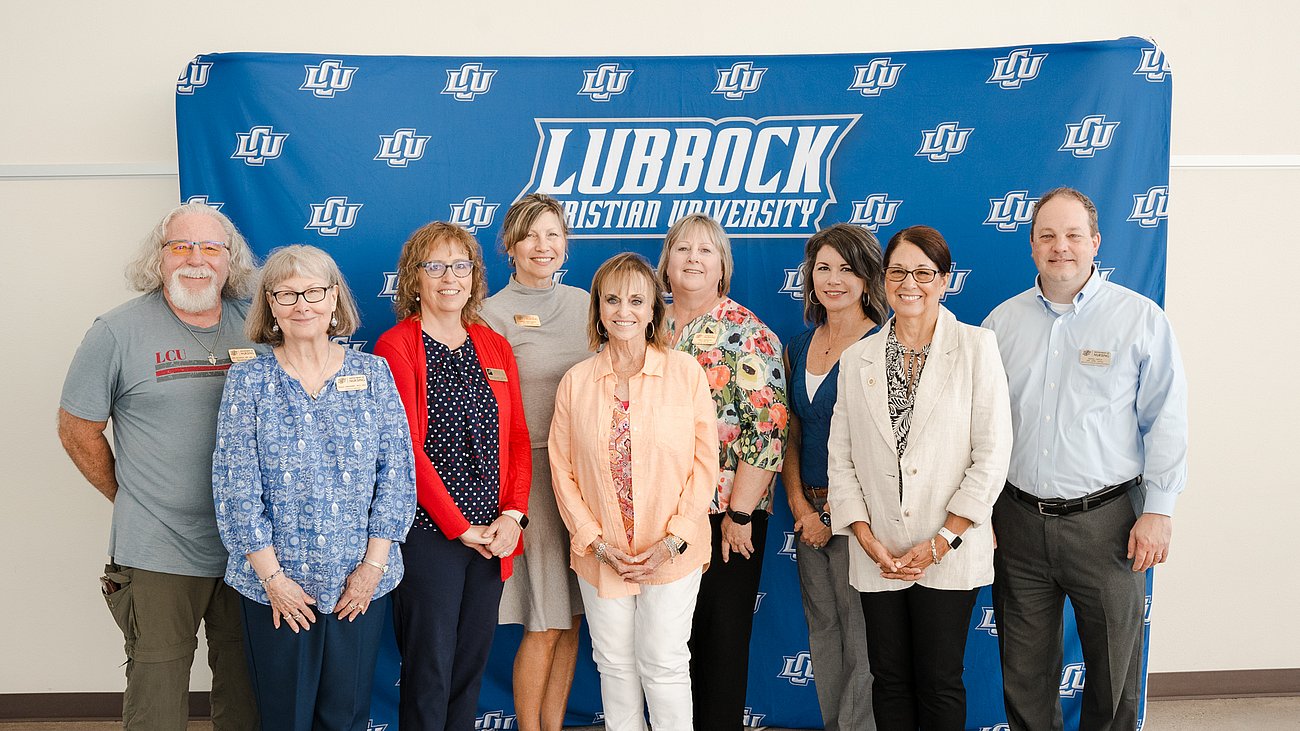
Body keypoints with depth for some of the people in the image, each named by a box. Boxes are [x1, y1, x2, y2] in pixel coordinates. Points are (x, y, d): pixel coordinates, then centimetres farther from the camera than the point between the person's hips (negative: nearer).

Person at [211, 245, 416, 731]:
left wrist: (373, 564, -7)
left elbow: (397, 475, -1)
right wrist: (272, 576, -10)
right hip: (276, 587, -1)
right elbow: (236, 486, -5)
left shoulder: (372, 373, 2)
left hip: (361, 583, 1)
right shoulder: (248, 380, -1)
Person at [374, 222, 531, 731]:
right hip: (428, 533, -5)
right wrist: (461, 527, -13)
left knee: (471, 666, 14)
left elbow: (517, 440, 9)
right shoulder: (396, 346, -6)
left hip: (491, 535, 5)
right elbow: (407, 449, -12)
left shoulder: (495, 348, 11)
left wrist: (512, 515, -5)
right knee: (429, 670, 3)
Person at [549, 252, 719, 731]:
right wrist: (596, 541, -7)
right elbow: (562, 470, 1)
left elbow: (704, 462, -5)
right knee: (615, 665, 13)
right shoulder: (576, 382, 0)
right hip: (601, 556, 2)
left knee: (663, 665, 3)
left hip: (672, 553, -2)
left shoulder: (686, 372, -5)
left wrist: (673, 540, -11)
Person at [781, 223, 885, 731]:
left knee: (859, 633, -1)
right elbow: (791, 436, 12)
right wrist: (799, 504, 0)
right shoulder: (799, 348, 11)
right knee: (821, 628, 14)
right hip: (809, 508, 6)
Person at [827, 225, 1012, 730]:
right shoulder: (856, 359, 7)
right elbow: (841, 458, 6)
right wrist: (867, 538, -6)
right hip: (878, 553, 3)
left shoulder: (977, 347, -2)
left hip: (950, 553, -2)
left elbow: (992, 454, -6)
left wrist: (940, 542, -11)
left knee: (940, 683, 6)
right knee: (890, 680, 11)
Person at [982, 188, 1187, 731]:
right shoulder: (1002, 321, 6)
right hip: (1018, 519, 3)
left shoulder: (1140, 318, -3)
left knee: (1114, 670, 10)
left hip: (1106, 520, -2)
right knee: (1025, 669, 12)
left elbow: (1165, 421, -3)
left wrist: (1158, 511, -8)